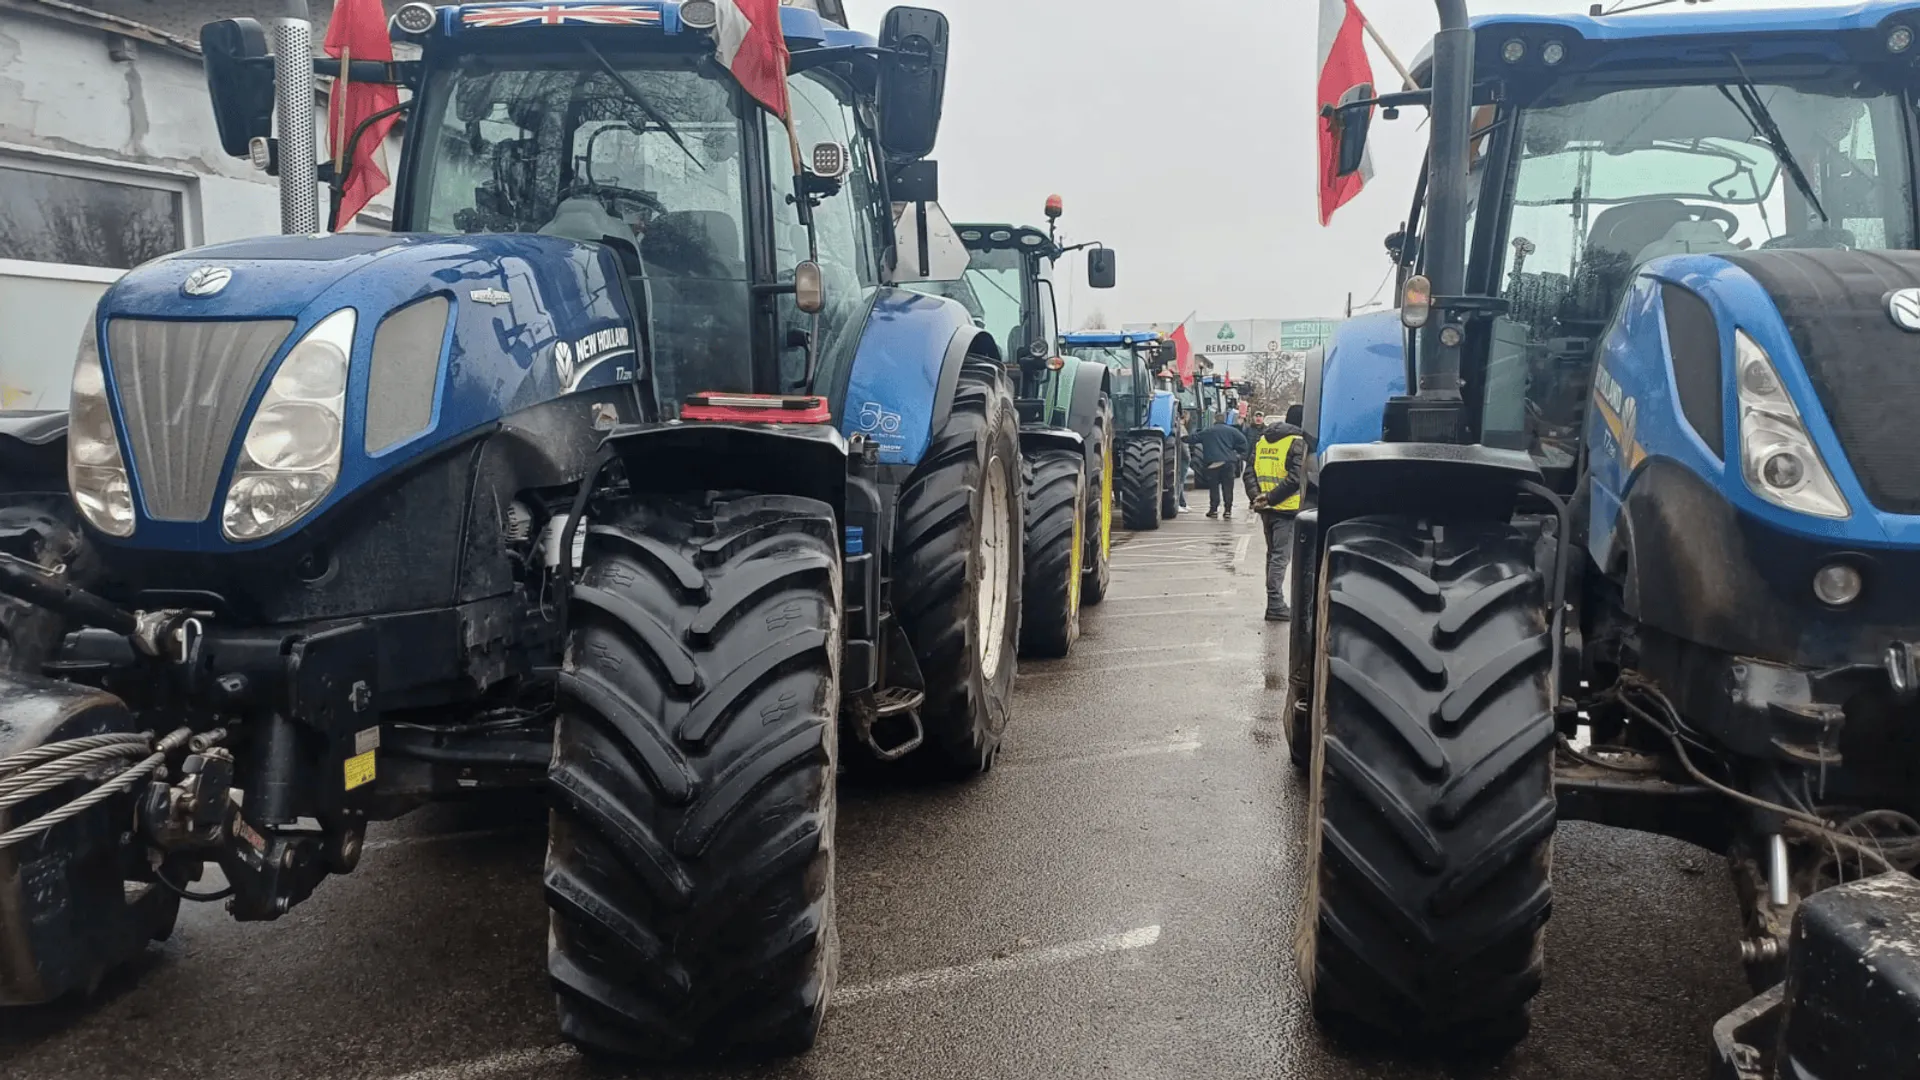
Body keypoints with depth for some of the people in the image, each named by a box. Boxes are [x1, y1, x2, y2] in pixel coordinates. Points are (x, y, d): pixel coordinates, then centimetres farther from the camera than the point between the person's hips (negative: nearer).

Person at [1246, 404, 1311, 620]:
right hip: (1285, 508, -7)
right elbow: (1294, 478, -19)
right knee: (1280, 556, -5)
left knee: (1273, 554, 15)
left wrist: (1255, 496, -3)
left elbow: (1250, 472, 7)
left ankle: (1275, 602, 19)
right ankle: (1275, 605, -7)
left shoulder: (1262, 439, 13)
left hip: (1266, 509, 7)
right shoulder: (1297, 442, -9)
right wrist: (1270, 498, -16)